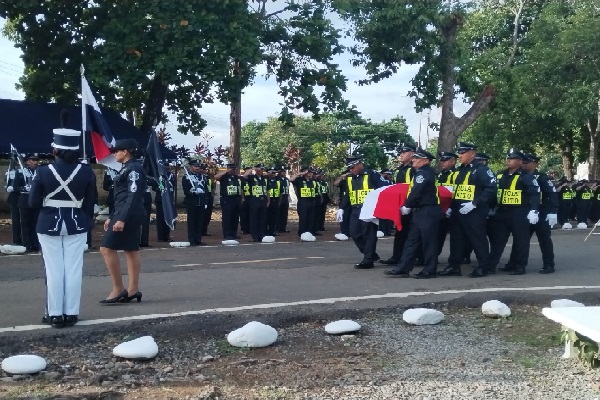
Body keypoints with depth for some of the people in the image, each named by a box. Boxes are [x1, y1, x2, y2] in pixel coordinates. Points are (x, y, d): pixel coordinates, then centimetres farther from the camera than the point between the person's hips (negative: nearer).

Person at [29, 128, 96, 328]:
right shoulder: (86, 172, -7)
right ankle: (71, 313, 11)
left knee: (54, 270, 6)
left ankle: (55, 314, 11)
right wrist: (88, 223, 12)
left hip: (49, 224, -1)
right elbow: (89, 203, -1)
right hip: (76, 225, 1)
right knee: (73, 270, 7)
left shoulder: (43, 172, -11)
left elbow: (33, 203, -4)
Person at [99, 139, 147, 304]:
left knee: (107, 248, -10)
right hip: (129, 215, 10)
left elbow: (134, 196, -21)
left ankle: (118, 289, -6)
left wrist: (121, 219, -25)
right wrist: (112, 217, 21)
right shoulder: (128, 168, 17)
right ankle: (132, 290, 12)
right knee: (131, 250, 9)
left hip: (128, 215, -10)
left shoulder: (134, 168, -13)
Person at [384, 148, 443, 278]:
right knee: (412, 240, 9)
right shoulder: (422, 172, 17)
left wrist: (407, 206, -8)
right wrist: (409, 207, 12)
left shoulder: (425, 173, -14)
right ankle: (403, 269, 11)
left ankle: (429, 271, 8)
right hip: (420, 212, 10)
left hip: (428, 213, -10)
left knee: (428, 242, -1)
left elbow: (416, 192, -19)